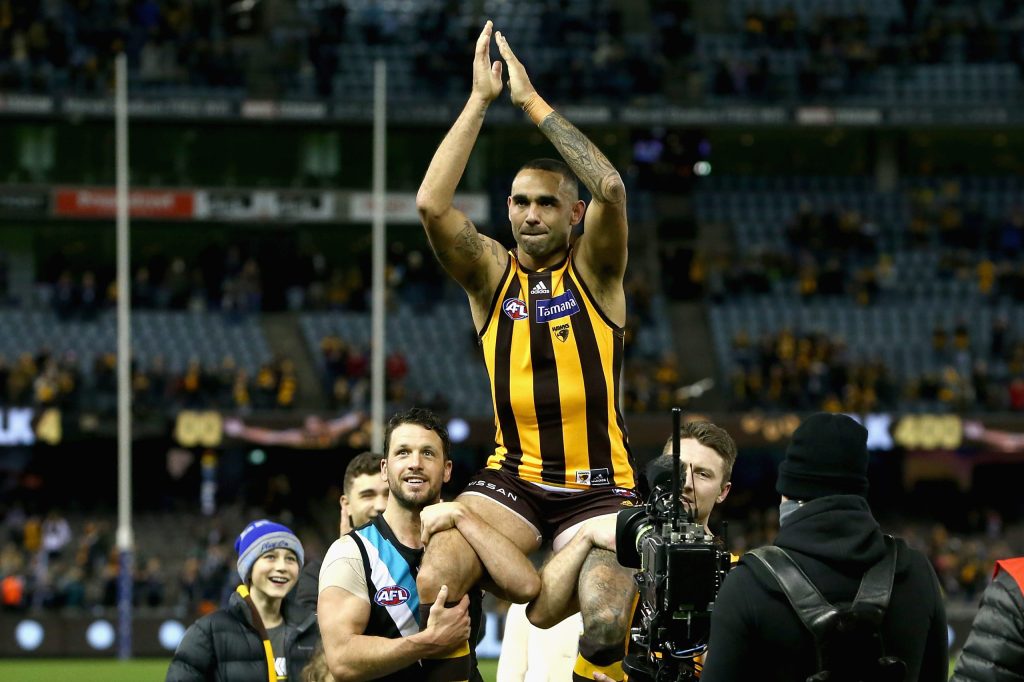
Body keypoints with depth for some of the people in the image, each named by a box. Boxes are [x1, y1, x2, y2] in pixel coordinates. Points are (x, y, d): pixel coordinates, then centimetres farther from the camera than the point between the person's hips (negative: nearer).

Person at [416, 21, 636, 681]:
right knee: (430, 586, -25)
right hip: (513, 478, 2)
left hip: (598, 487, -2)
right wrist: (481, 100, -13)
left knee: (607, 626, -27)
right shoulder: (492, 273, 5)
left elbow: (611, 189, -19)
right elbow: (432, 204, -13)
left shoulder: (594, 271, 1)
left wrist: (532, 101, -15)